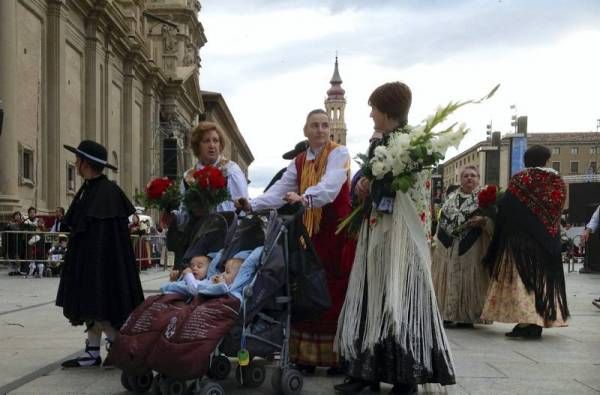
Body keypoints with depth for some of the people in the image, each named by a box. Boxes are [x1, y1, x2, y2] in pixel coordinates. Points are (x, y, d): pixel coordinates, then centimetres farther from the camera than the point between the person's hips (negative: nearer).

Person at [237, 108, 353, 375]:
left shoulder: (339, 153, -6)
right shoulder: (298, 162, 13)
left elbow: (330, 185, -25)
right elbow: (281, 189, 2)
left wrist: (304, 198, -42)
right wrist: (252, 205, -13)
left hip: (336, 231, -5)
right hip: (309, 231, 5)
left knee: (334, 293, -5)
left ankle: (338, 355, 2)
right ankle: (306, 354, 9)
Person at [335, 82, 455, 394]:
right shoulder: (377, 143, 17)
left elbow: (418, 194, -12)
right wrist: (362, 188, 3)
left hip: (401, 233, -8)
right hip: (374, 231, 8)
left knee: (399, 300, -6)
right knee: (370, 296, 7)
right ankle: (368, 369, 13)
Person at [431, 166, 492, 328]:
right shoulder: (451, 198, 17)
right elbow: (442, 220, 19)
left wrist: (483, 221, -25)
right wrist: (437, 242, 15)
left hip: (472, 248, -4)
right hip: (448, 248, 4)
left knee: (469, 279, -4)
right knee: (448, 280, 5)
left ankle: (467, 316, 3)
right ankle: (446, 314, 11)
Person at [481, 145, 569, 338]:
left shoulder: (519, 179, -8)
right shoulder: (558, 182, 3)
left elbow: (505, 208, -8)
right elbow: (558, 211, 8)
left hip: (521, 237, -4)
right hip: (548, 240, 4)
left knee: (521, 277, -2)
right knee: (543, 277, 11)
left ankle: (525, 322, -10)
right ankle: (539, 322, 13)